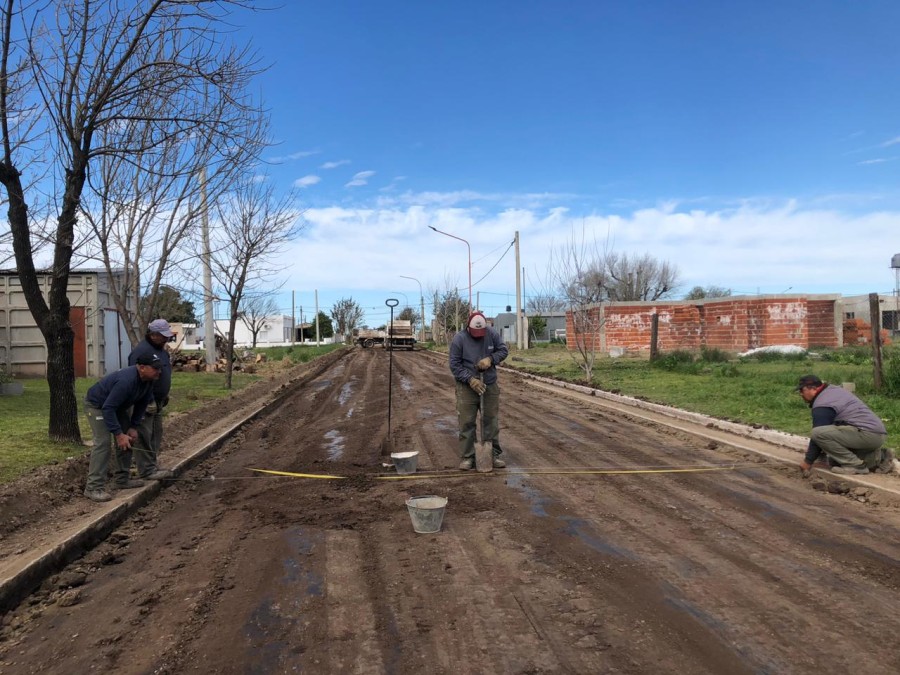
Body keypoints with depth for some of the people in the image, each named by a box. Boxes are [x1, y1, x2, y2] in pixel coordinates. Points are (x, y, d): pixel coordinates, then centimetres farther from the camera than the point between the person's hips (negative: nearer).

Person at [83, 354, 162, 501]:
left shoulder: (148, 380, -14)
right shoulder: (126, 380, -40)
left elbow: (141, 404, -1)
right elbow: (108, 408, -38)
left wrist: (134, 427, -6)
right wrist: (118, 434, -36)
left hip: (118, 406, 9)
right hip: (97, 405, -9)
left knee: (129, 440, 5)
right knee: (103, 442, -20)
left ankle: (123, 479, 14)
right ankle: (93, 488, -18)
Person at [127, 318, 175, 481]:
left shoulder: (161, 349, 12)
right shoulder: (141, 351, -19)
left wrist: (164, 396, 21)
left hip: (157, 401, 10)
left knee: (156, 436, 15)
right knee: (145, 437, -4)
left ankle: (154, 465, 24)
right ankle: (146, 470, 0)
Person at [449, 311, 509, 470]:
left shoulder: (492, 334, -4)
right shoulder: (458, 339, -12)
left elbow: (503, 350, 3)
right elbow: (454, 365, -11)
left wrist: (490, 359, -17)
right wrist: (470, 379, -22)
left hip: (490, 385, 3)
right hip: (467, 387, -3)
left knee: (491, 421, 8)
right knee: (466, 423, -1)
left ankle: (494, 455, 18)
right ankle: (467, 457, 8)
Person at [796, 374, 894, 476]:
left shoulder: (822, 405, -14)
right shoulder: (833, 390, 17)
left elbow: (818, 434, -11)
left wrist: (808, 461, -1)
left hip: (866, 434, -11)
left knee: (817, 433, -23)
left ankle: (855, 465, -13)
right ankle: (879, 457, 15)